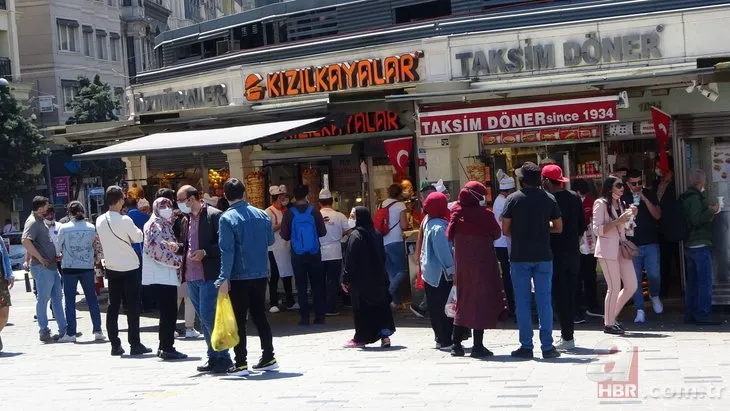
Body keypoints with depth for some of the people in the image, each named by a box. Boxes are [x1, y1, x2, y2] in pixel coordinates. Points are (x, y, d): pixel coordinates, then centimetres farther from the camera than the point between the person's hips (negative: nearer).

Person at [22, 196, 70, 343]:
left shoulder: (41, 220, 16)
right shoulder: (33, 222, -14)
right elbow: (25, 241, -28)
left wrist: (56, 255, 19)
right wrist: (40, 258, -24)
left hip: (52, 266, 10)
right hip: (42, 268, -10)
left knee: (57, 298, 10)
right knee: (43, 299, -2)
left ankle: (63, 330, 15)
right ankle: (44, 332, 4)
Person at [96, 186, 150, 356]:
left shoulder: (100, 220, 1)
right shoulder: (124, 220, -17)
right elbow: (138, 238, -6)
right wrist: (137, 230, 11)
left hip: (111, 268, 5)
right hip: (130, 268, -5)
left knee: (113, 306, 8)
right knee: (132, 307, 0)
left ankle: (115, 345, 9)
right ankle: (135, 344, 2)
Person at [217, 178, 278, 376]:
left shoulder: (227, 218, -11)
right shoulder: (261, 215, 3)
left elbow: (227, 251, -16)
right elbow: (270, 240, 13)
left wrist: (224, 278, -16)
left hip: (239, 277, -5)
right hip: (261, 274, 5)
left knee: (239, 320, 2)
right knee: (260, 315, 15)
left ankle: (241, 363, 2)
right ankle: (268, 358, 18)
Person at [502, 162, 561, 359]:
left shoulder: (513, 199, -3)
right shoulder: (549, 199, 2)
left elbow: (505, 230, -3)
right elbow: (558, 228, 7)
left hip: (519, 256, -1)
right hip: (543, 256, 1)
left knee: (522, 302, 4)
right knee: (544, 301, 5)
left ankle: (526, 346, 4)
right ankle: (547, 346, 4)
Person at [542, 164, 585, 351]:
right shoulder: (574, 198, 7)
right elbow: (582, 225, 12)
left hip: (556, 253, -6)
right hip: (573, 252, 7)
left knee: (560, 295, -2)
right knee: (570, 294, 12)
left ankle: (567, 337, -2)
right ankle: (568, 334, 16)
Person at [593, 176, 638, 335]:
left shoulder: (621, 204, 17)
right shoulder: (601, 204, -6)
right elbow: (597, 230, -13)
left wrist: (630, 216, 7)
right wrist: (618, 222, -19)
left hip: (621, 248, 8)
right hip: (607, 249, -8)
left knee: (631, 286, 4)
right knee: (614, 287, -7)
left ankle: (611, 317, 18)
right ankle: (608, 324, 4)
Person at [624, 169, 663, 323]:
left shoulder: (650, 195, 4)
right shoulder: (623, 198, 4)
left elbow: (657, 215, -6)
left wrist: (644, 199, -13)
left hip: (651, 243, 0)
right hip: (632, 244, 0)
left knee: (654, 275, -5)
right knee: (635, 279, -2)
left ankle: (654, 296, 26)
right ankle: (640, 311, 5)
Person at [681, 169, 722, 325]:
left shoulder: (686, 198, 16)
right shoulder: (696, 198, -14)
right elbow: (697, 220, -22)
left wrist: (709, 212, 18)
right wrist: (712, 210, -11)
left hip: (689, 246, 10)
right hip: (700, 245, -10)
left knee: (692, 281, 11)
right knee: (705, 281, -7)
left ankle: (690, 314, 13)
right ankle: (703, 314, -9)